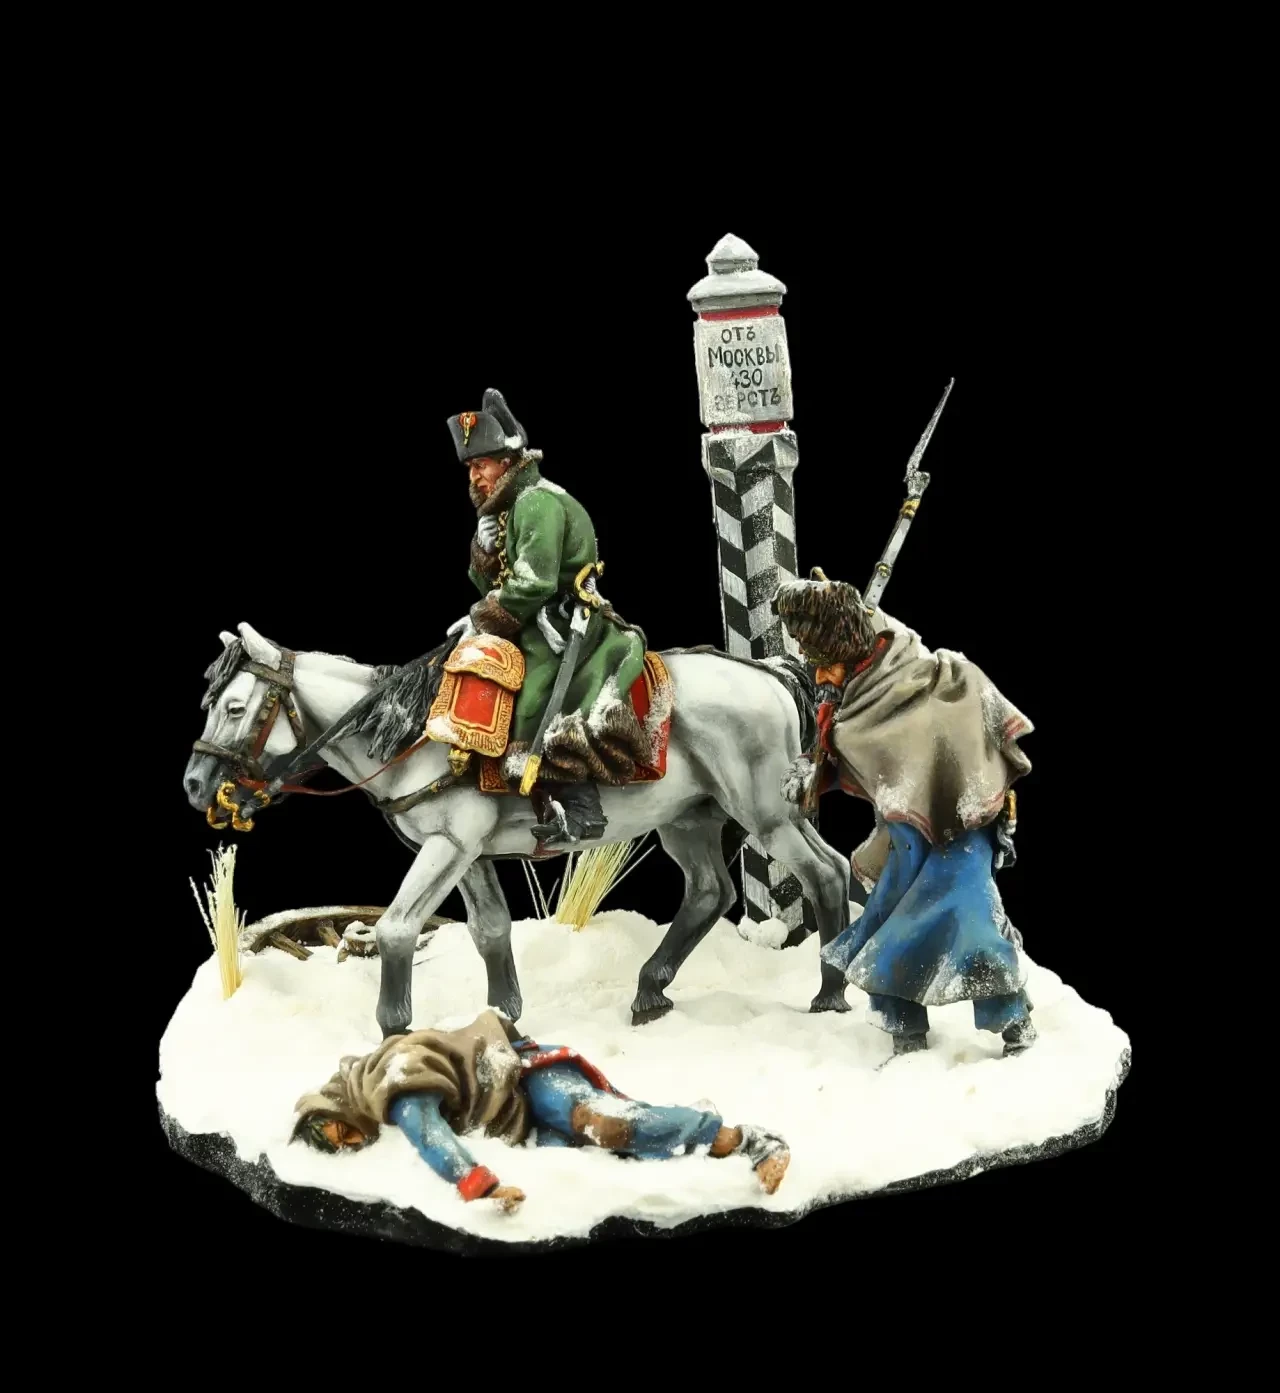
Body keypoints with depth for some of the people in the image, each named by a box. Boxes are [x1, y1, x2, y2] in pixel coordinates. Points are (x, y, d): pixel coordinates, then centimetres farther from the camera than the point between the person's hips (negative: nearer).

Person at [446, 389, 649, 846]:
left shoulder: (537, 501, -12)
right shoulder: (507, 508, 19)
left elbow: (532, 584, -20)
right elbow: (489, 583, 17)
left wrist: (483, 624, -10)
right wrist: (485, 545, -2)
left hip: (560, 627, -11)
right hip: (537, 627, 11)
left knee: (529, 707, -25)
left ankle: (576, 807, -30)